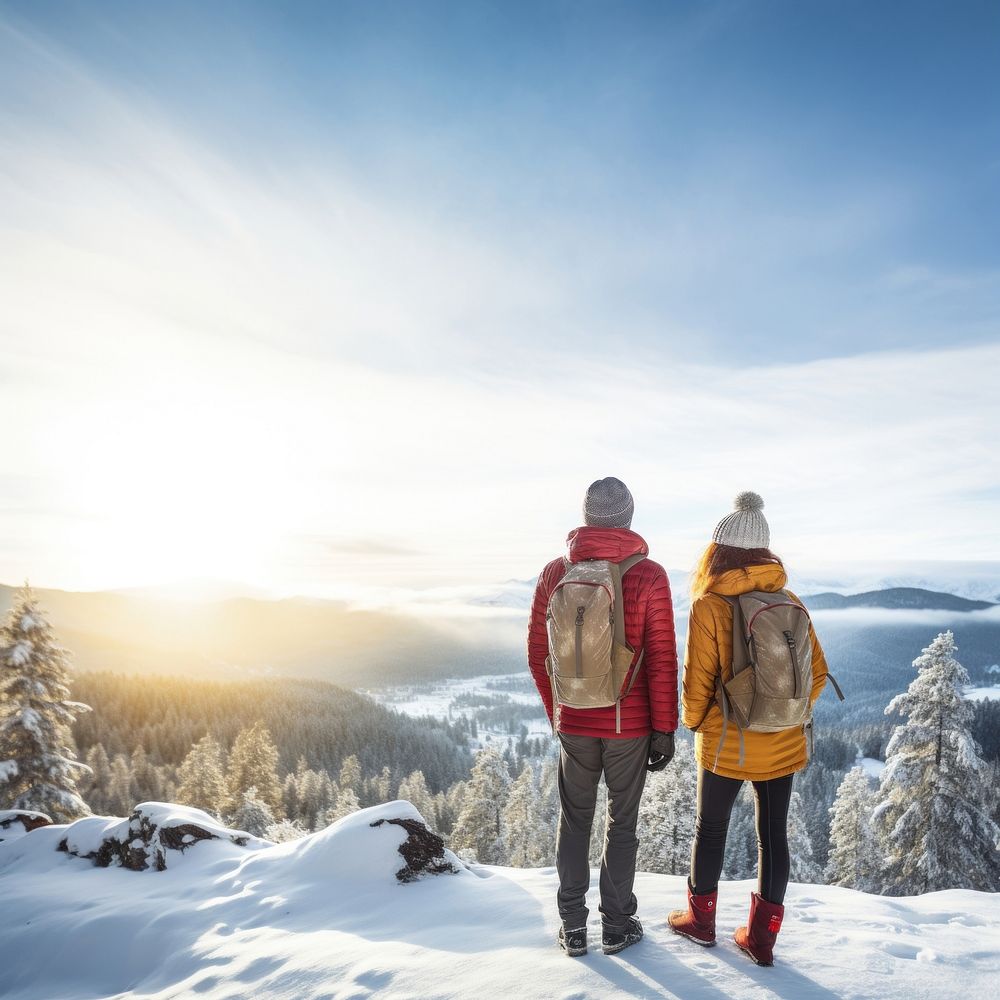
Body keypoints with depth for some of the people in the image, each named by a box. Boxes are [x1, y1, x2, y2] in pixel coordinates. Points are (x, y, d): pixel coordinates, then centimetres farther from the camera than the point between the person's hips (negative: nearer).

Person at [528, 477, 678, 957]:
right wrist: (664, 728, -3)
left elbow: (538, 651, 2)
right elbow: (662, 660, -12)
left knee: (575, 821, 17)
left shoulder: (556, 572, -5)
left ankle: (572, 926, 26)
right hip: (630, 724, -2)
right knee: (622, 822, 15)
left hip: (573, 723, 2)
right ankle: (617, 925, 27)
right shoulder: (649, 576, -12)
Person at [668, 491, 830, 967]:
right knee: (773, 833, 15)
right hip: (784, 744, 4)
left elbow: (697, 680, -14)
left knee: (711, 828, 15)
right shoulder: (789, 602, -2)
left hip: (726, 744, -4)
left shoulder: (708, 606, -16)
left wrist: (695, 722, 4)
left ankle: (701, 918, 32)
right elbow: (817, 672, 3)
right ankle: (762, 936, 25)